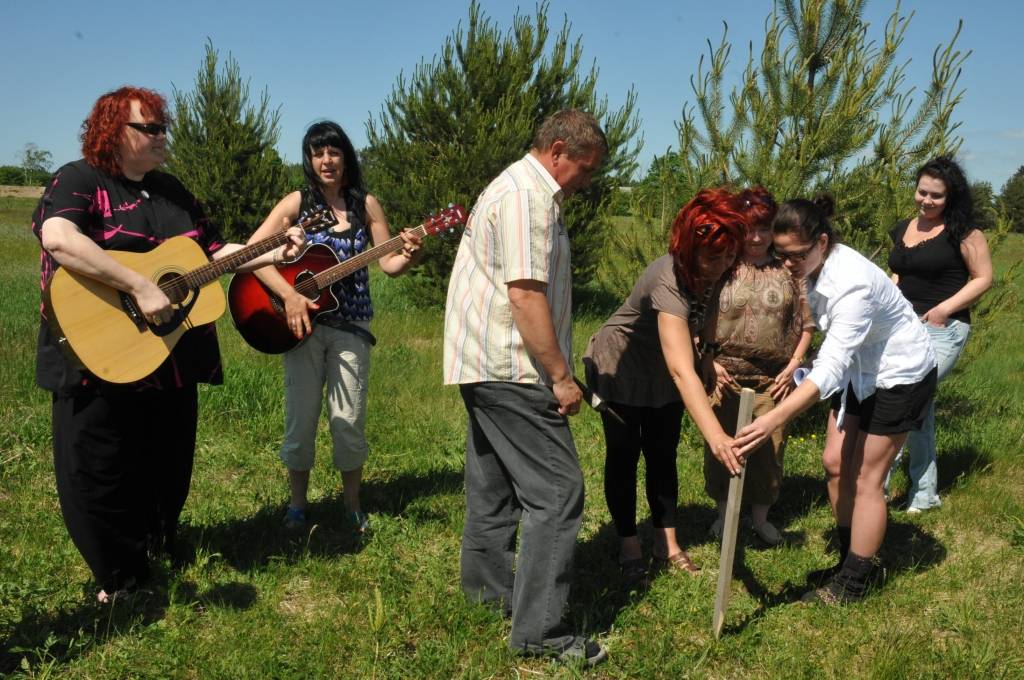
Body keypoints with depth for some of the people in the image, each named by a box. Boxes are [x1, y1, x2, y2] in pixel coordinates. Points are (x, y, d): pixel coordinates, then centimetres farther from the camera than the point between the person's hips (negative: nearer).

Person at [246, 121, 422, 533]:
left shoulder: (365, 204, 5)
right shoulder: (297, 202, -1)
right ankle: (297, 505, 21)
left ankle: (352, 506, 19)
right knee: (301, 417, 4)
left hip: (350, 324, 1)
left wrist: (408, 255, -19)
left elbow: (389, 264, 4)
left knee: (348, 419, 2)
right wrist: (289, 295, -20)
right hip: (303, 320, -1)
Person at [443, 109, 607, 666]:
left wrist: (553, 369, 24)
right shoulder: (530, 196, -15)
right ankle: (537, 629, -5)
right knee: (557, 490, -8)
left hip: (484, 365, 11)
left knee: (495, 483, 20)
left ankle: (487, 585, 33)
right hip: (511, 369, -11)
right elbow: (525, 294, -23)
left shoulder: (517, 187, 19)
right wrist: (561, 375, -17)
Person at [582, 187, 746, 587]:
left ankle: (667, 545, 17)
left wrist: (711, 358, -15)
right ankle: (629, 550, 15)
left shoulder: (714, 272, -20)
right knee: (624, 456, 2)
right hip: (619, 367, -6)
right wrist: (715, 436, -63)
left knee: (663, 455, 9)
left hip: (662, 374, 6)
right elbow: (682, 371, -53)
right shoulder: (668, 282, -42)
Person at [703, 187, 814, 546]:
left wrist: (793, 365, 1)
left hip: (773, 378, 1)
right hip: (725, 374, -1)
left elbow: (807, 323, 8)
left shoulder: (788, 270, 2)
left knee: (768, 449, 7)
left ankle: (761, 517, 27)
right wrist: (709, 363, -6)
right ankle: (723, 513, 28)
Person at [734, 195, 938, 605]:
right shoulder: (812, 268, -13)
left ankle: (853, 584, 14)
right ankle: (850, 562, 26)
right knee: (835, 464, 8)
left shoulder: (852, 282, -36)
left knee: (866, 477, -1)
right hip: (859, 369, 8)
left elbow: (832, 365, -46)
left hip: (900, 374, -8)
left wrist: (775, 419, -55)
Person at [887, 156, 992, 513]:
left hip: (942, 331, -7)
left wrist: (944, 309, -17)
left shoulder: (962, 231, -8)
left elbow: (984, 278, -8)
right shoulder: (903, 229, 11)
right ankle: (925, 492, 22)